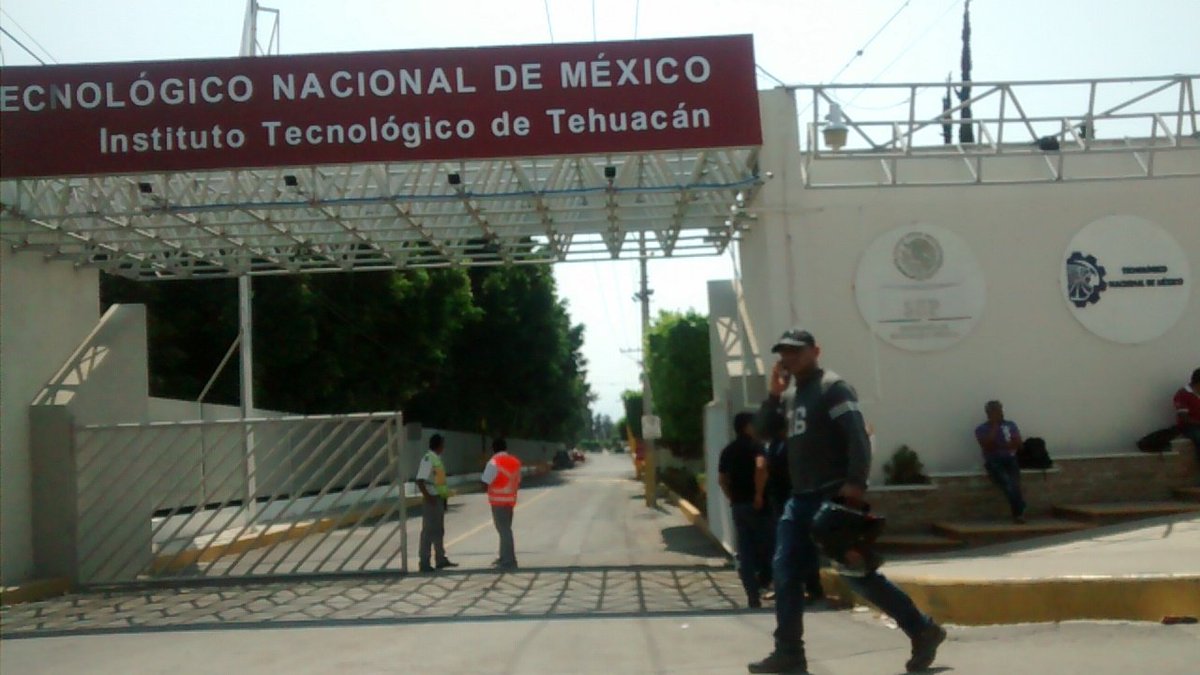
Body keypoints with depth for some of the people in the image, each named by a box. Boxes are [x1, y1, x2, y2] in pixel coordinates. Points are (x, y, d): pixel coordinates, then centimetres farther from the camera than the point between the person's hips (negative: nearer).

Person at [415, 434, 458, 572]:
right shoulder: (428, 459, -17)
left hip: (439, 499, 9)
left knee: (439, 530, 16)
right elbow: (420, 481, -23)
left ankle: (441, 559, 26)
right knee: (428, 531, -5)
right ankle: (424, 563, 0)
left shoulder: (437, 459, 12)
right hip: (431, 500, -9)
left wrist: (445, 494, 14)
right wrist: (428, 497, -25)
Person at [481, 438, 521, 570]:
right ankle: (504, 558, 24)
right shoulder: (515, 461, 9)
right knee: (505, 529, 17)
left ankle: (509, 561, -5)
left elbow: (485, 482, -16)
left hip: (498, 500, -7)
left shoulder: (494, 462, -13)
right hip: (510, 500, 7)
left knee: (503, 530, -5)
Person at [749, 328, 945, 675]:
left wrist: (856, 483, -27)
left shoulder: (832, 387, -8)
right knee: (785, 572, 4)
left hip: (833, 496, -9)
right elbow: (762, 430, 18)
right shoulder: (792, 396, 18)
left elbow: (857, 436, -17)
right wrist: (774, 394, 4)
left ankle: (923, 631, 3)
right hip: (801, 498, 9)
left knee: (858, 573, -8)